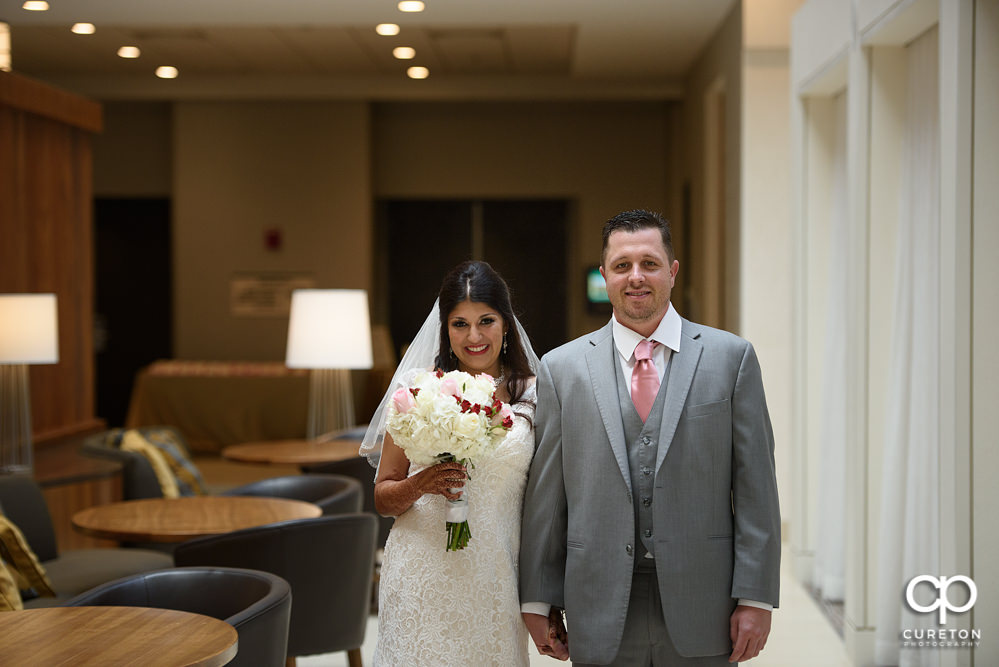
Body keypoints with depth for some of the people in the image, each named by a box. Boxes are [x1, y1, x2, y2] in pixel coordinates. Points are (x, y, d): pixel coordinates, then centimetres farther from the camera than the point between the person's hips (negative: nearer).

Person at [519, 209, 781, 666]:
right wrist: (537, 600, 4)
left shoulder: (731, 357, 2)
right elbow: (544, 495, 4)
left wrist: (755, 598, -5)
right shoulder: (562, 368, 4)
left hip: (701, 610, 0)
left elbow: (755, 487, 0)